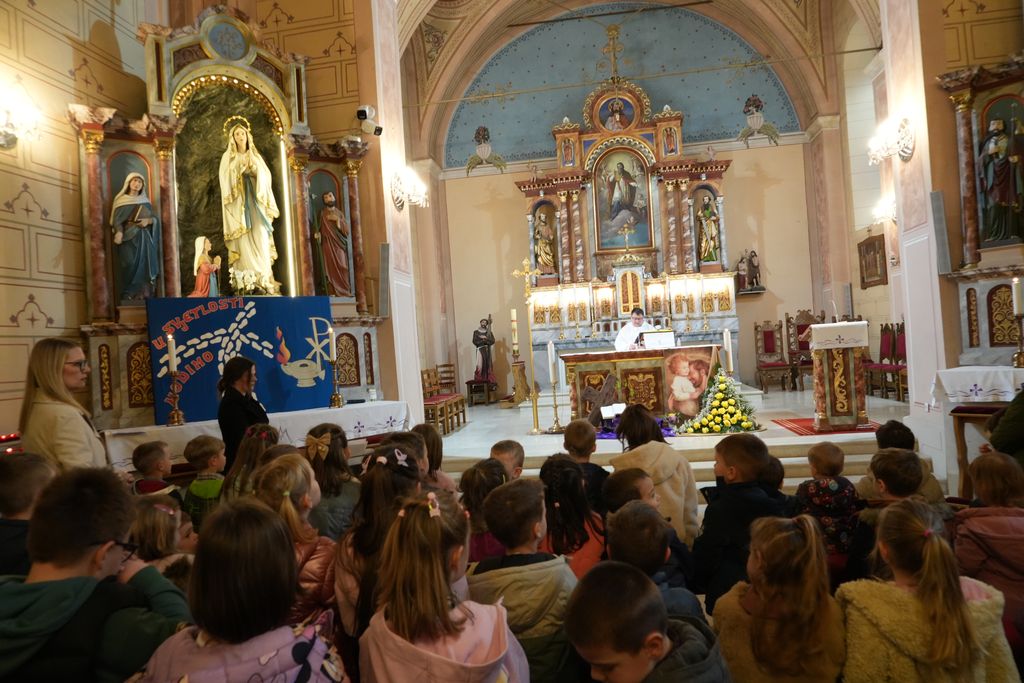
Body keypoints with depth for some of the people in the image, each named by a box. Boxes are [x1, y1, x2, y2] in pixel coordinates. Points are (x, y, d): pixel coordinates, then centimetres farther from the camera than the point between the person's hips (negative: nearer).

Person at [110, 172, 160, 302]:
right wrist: (118, 232, -25)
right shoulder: (121, 200, 5)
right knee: (130, 265, -15)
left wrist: (148, 220, -11)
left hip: (144, 239, 3)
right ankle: (129, 297, -14)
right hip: (128, 239, -3)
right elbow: (117, 220, -5)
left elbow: (155, 218, 12)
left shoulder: (145, 201, 17)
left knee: (146, 265, -4)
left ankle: (145, 297, -3)